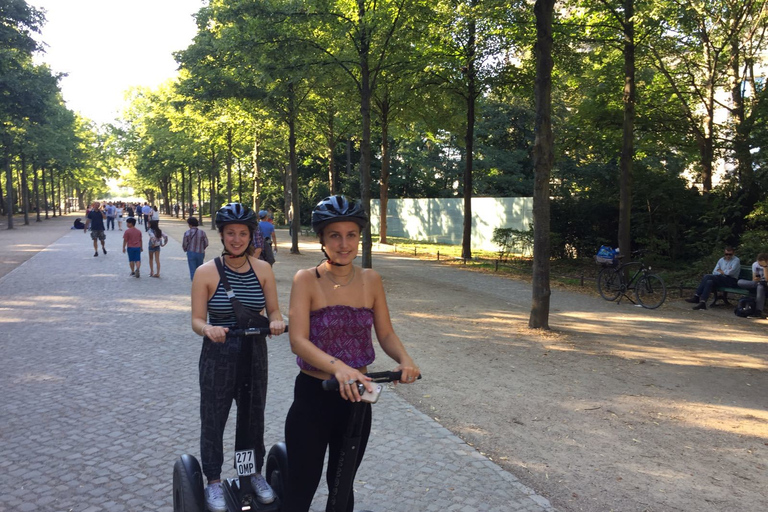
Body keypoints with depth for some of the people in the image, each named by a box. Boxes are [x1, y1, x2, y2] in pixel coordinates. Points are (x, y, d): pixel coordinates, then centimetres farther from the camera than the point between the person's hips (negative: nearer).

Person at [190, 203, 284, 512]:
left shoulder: (262, 269, -3)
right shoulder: (207, 272, -10)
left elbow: (273, 311, 2)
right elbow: (197, 320, -10)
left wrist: (276, 322, -21)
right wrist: (209, 329, -32)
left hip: (254, 355, 2)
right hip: (217, 357, -2)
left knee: (255, 417, 16)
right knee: (213, 419, 9)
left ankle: (256, 474, 37)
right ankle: (214, 482, 30)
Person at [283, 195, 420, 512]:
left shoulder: (371, 280, -1)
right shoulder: (306, 280, -13)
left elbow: (386, 334, 1)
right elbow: (298, 340, -22)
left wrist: (405, 359, -20)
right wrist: (338, 366, -38)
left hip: (356, 396, 4)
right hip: (314, 395, -3)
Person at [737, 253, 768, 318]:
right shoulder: (755, 265, 1)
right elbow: (754, 279, 4)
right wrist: (755, 280, -21)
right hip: (756, 283, 4)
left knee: (760, 287, -43)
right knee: (740, 282, -22)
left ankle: (759, 311, -46)